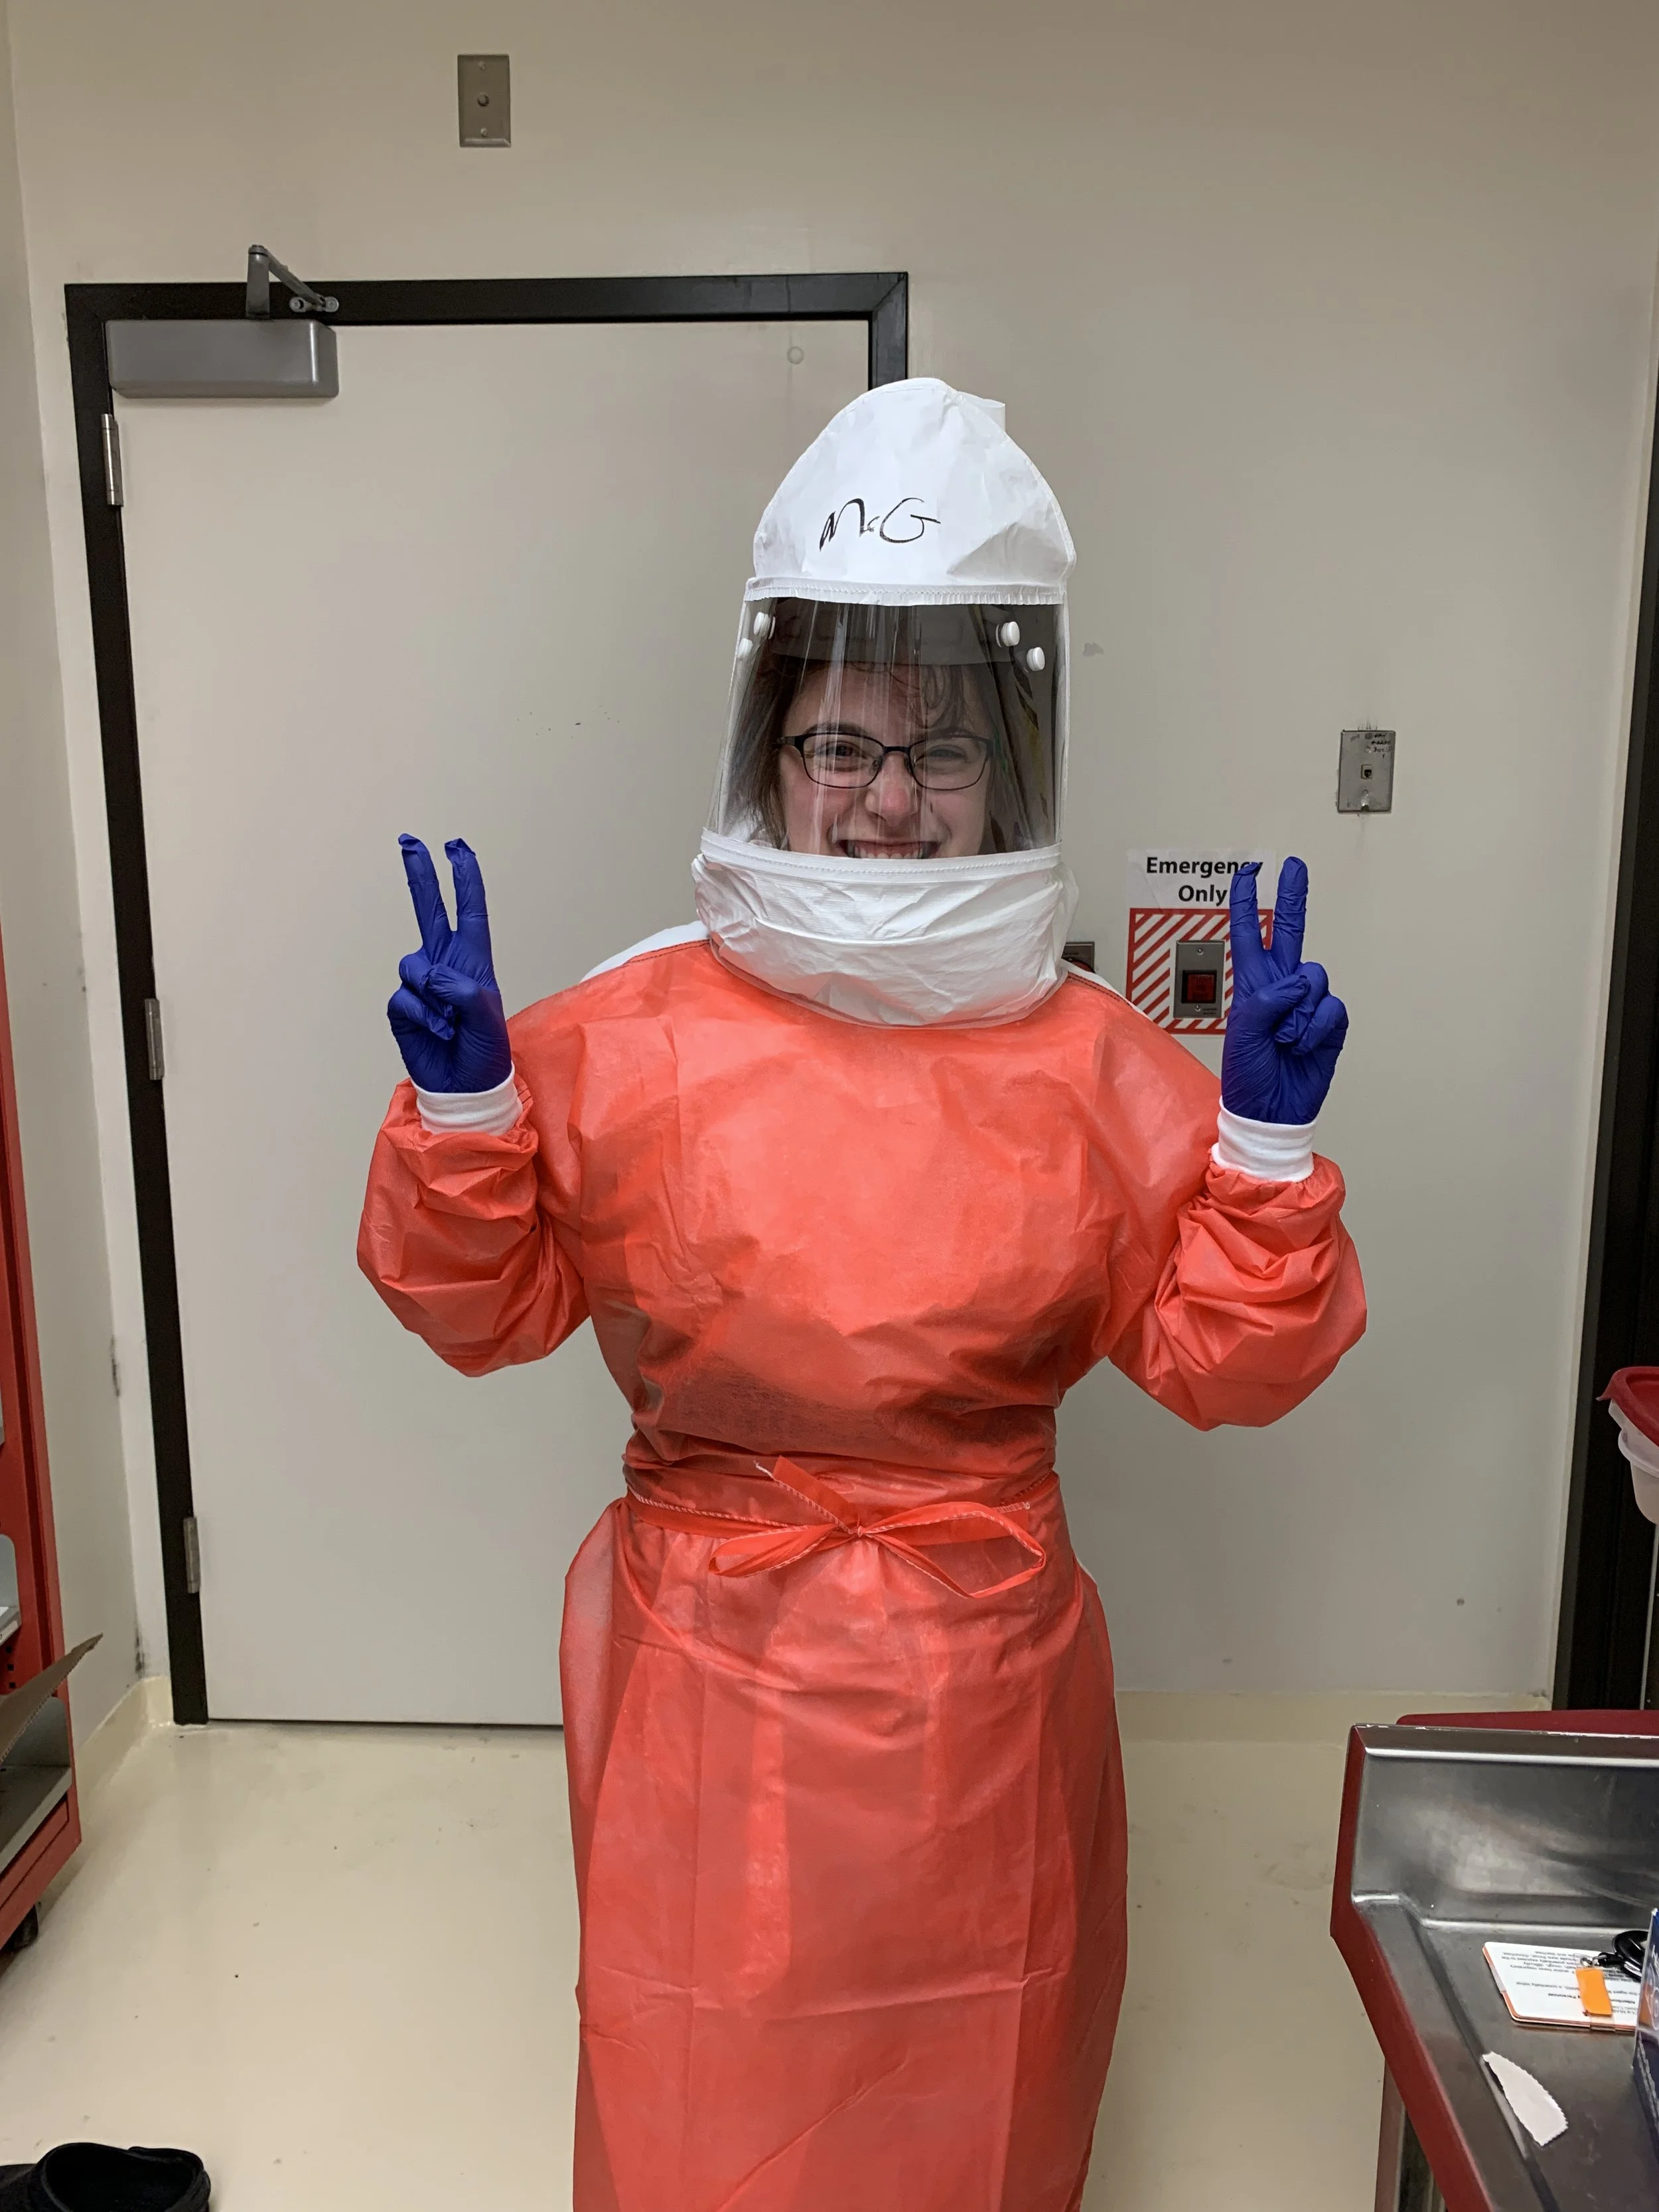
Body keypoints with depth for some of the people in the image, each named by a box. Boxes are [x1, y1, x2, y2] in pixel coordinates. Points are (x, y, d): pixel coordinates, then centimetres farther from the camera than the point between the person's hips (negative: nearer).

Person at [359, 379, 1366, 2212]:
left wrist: (1271, 1133, -16)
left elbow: (1219, 1359, -3)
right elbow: (485, 1309, -2)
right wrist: (458, 1106, -17)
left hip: (982, 1670, 1)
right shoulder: (630, 1035, -8)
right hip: (711, 1665, -1)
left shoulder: (1095, 1063, -5)